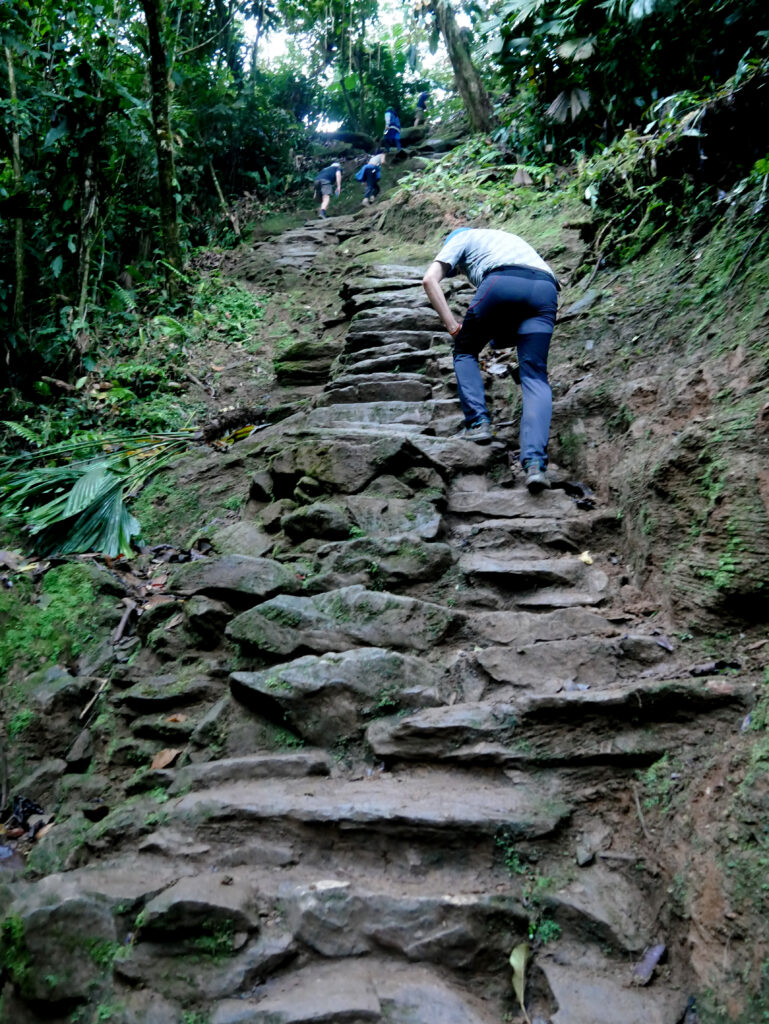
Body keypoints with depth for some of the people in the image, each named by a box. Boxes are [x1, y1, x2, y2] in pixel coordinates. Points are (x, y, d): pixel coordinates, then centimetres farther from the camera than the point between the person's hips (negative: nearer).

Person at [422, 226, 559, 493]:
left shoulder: (462, 238, 30)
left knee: (465, 351, 20)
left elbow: (430, 279, 11)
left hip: (501, 283, -4)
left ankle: (477, 424, 5)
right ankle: (535, 463, -18)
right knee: (535, 377, -1)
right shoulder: (508, 238, 45)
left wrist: (453, 326, 10)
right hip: (547, 289, 4)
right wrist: (500, 338, 39)